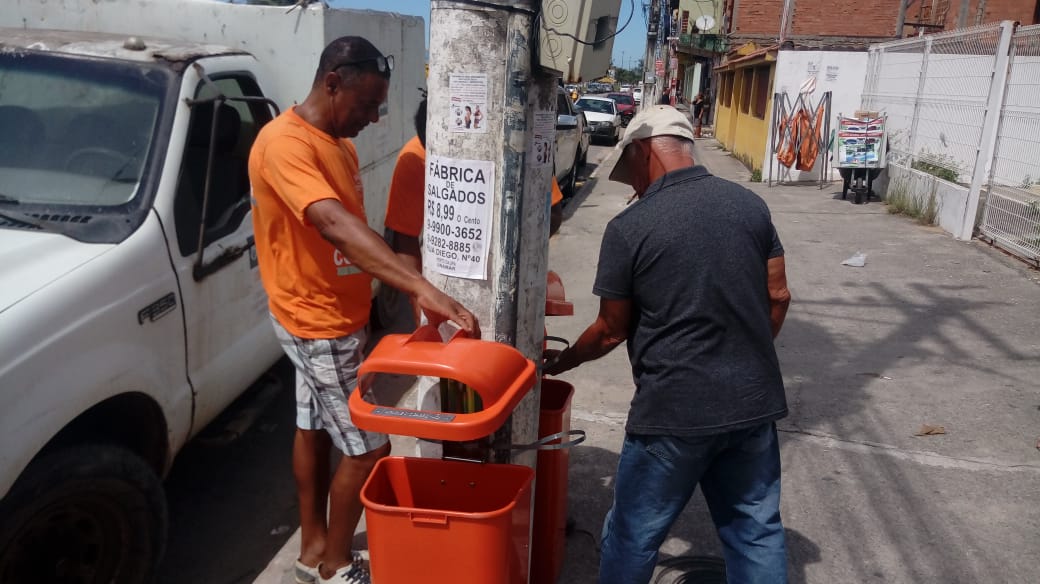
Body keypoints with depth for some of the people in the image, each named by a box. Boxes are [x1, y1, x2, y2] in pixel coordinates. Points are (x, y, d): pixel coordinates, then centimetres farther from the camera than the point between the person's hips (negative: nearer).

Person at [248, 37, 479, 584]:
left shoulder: (338, 143, 8)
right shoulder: (285, 142, -24)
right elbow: (334, 226, -40)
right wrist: (420, 287, -50)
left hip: (327, 317, 10)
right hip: (319, 324, -10)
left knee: (315, 429, 19)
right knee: (367, 449, -1)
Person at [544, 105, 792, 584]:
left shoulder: (629, 227, -11)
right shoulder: (750, 204, 2)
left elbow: (612, 331, -3)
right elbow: (777, 297, 7)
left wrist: (562, 361, 15)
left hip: (675, 411, -5)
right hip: (754, 401, 5)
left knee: (634, 535, 13)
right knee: (757, 529, 18)